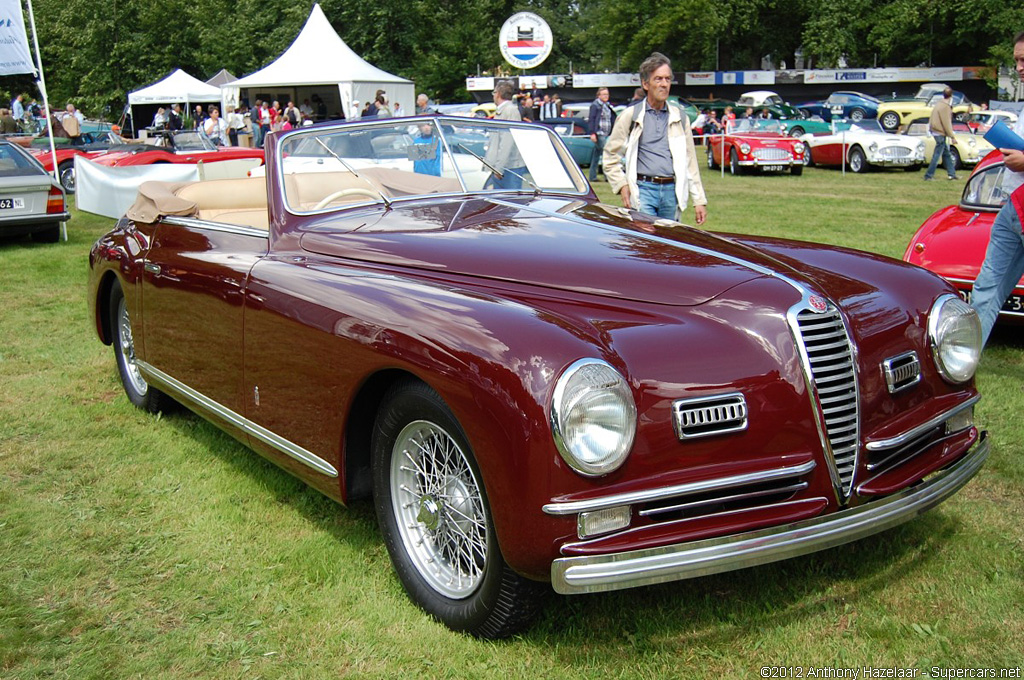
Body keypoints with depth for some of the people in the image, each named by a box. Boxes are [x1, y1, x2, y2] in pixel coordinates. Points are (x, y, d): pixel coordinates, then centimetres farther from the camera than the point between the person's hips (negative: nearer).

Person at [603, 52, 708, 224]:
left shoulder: (679, 117, 13)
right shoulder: (630, 116, 4)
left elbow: (690, 161, 14)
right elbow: (611, 156, 7)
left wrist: (699, 200, 10)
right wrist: (622, 185, -5)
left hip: (672, 191, 3)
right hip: (643, 190, -3)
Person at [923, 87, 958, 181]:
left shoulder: (940, 104, 10)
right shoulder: (945, 107, -19)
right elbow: (946, 123, -19)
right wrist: (952, 137, -16)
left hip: (936, 130, 10)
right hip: (940, 133, -10)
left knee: (946, 153, 15)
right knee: (937, 155, -6)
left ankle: (952, 174, 20)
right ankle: (928, 175, -3)